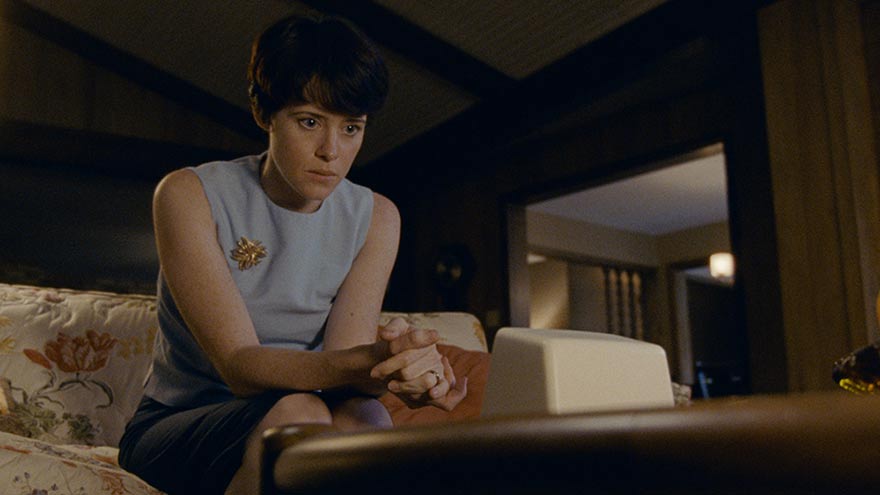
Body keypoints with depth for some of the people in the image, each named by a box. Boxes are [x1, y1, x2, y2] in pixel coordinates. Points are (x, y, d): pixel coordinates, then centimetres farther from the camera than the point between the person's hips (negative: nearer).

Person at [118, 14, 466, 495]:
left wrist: (406, 371, -36)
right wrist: (366, 361, -42)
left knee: (361, 417, -32)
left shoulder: (376, 217, -1)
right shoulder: (189, 195, -12)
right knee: (297, 412, -34)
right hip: (175, 426, -2)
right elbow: (239, 367, -23)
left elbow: (342, 365, -12)